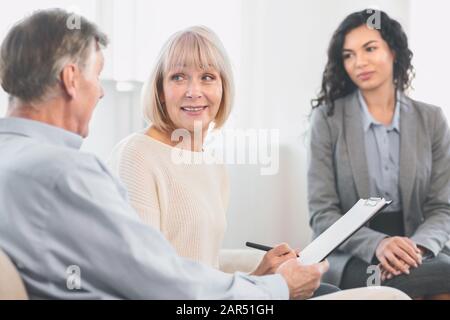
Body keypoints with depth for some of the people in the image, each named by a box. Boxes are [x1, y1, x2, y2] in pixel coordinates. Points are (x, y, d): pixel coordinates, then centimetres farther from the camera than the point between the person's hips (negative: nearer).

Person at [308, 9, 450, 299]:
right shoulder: (328, 118, 0)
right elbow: (322, 213, -5)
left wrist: (416, 248, -18)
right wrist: (376, 244, -23)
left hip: (420, 252, 3)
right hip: (351, 257, -3)